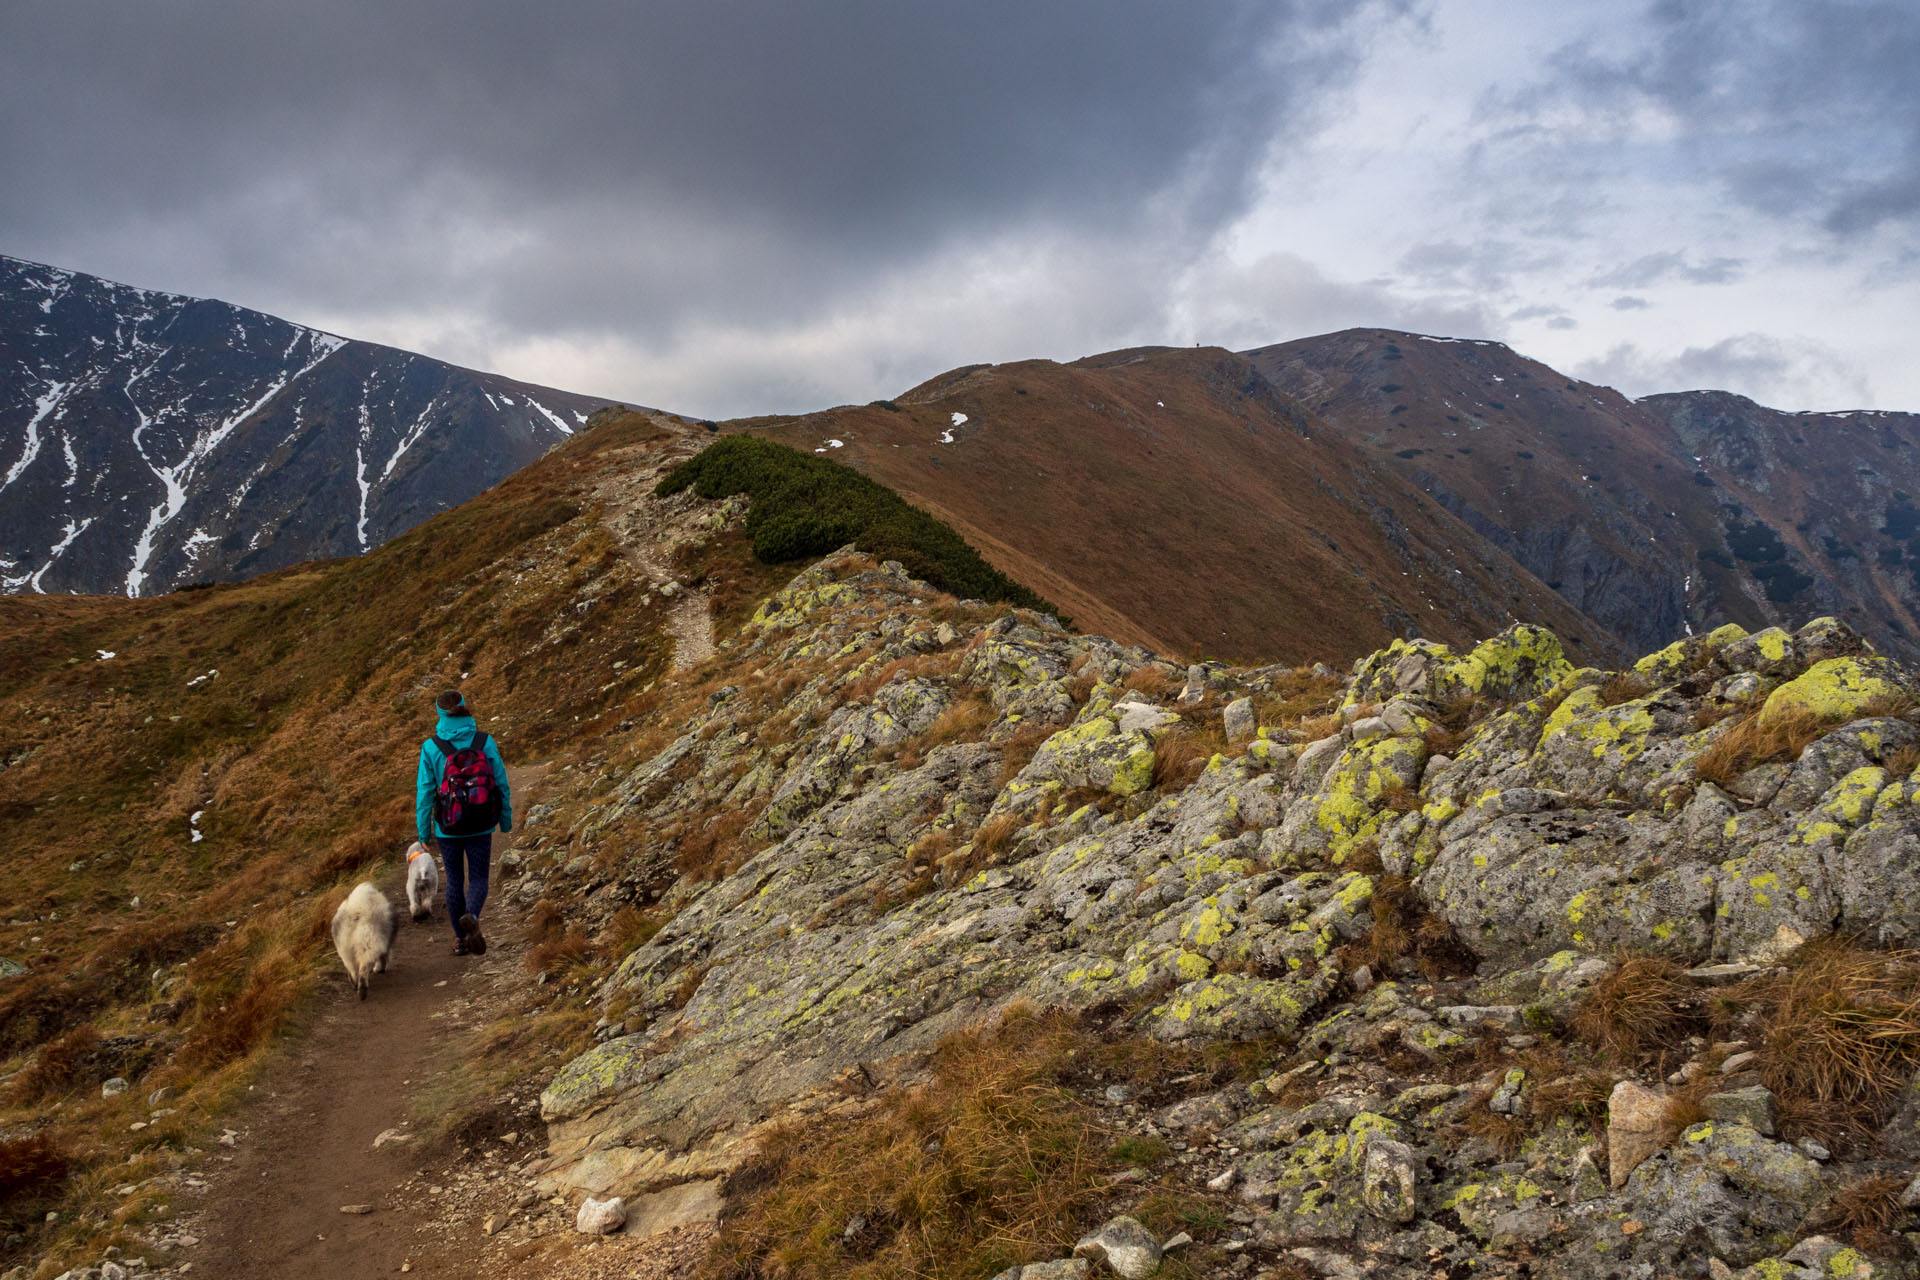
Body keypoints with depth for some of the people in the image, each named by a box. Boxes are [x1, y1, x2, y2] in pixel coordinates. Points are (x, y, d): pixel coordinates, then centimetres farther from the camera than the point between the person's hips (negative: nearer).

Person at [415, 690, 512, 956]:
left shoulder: (431, 747, -10)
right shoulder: (485, 742, -8)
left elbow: (424, 792, -7)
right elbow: (501, 783, -3)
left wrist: (423, 831, 3)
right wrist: (506, 818, 10)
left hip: (448, 827, 0)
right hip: (481, 827, 0)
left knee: (454, 881, 16)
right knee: (478, 879, 10)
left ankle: (461, 939, 23)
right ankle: (471, 917, -20)